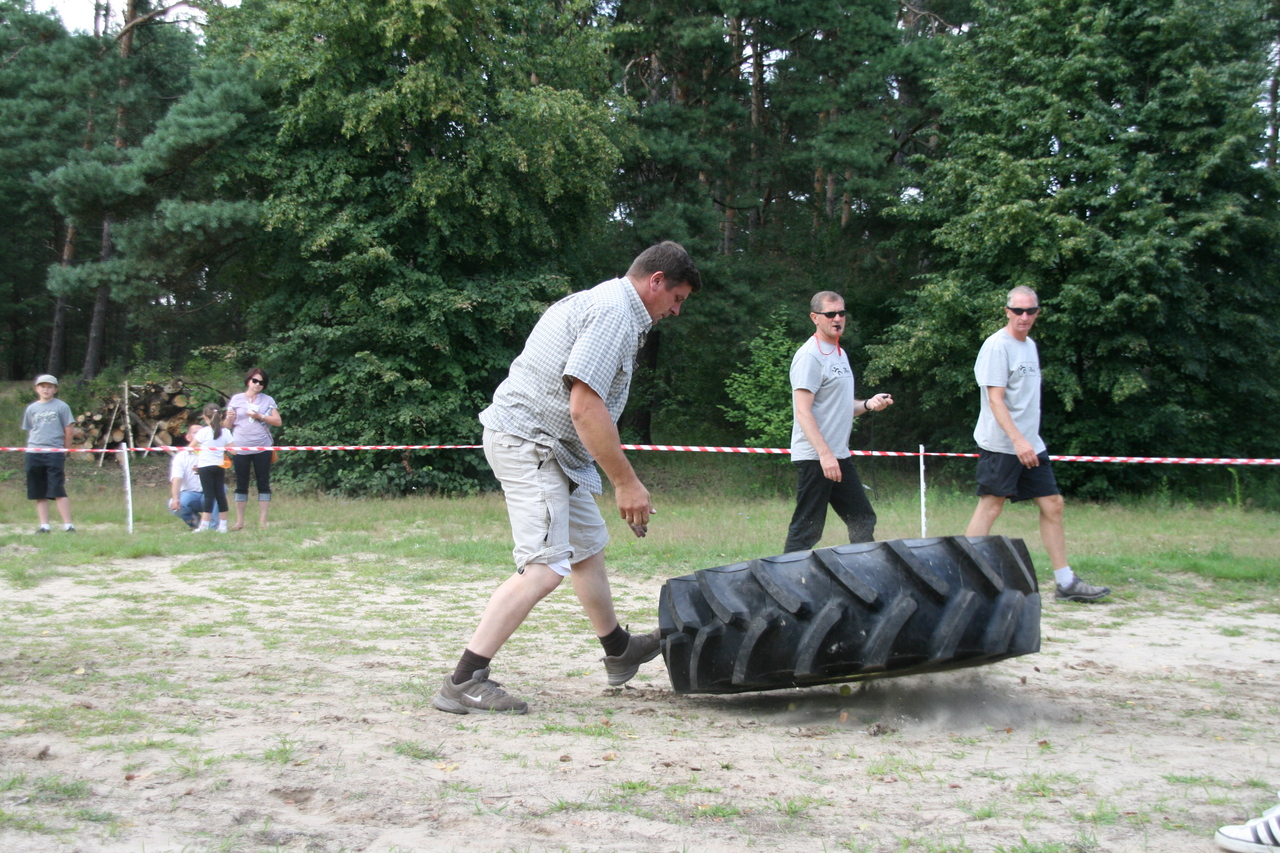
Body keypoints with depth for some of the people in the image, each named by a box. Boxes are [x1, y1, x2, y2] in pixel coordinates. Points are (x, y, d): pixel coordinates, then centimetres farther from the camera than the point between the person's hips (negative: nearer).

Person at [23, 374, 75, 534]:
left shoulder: (61, 407, 3)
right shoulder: (31, 409, 13)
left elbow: (69, 431, 4)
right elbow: (29, 431, 17)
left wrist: (63, 450, 7)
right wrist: (35, 446, 7)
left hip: (55, 454, -4)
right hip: (33, 454, 4)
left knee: (58, 491, -10)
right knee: (39, 493, 4)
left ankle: (68, 525, -9)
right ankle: (44, 525, 9)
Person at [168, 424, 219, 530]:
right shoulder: (180, 456, -3)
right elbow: (176, 480, -18)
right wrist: (175, 499, -36)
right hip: (189, 493, -1)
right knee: (175, 506, -32)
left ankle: (213, 525, -21)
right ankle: (195, 520, 2)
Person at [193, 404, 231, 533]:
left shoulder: (203, 432, -7)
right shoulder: (226, 432, 2)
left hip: (205, 466, -4)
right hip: (220, 466, 4)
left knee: (209, 494, -5)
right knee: (220, 493, 8)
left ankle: (204, 525, -6)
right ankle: (223, 525, 10)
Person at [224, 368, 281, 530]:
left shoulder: (267, 401, 9)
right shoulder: (236, 400, 8)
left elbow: (278, 421, 2)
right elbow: (227, 425, 7)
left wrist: (260, 416, -9)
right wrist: (229, 418, -15)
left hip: (262, 448, 0)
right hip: (240, 448, 0)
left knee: (263, 484, 1)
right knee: (241, 485, 3)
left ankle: (263, 520, 4)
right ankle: (239, 521, 7)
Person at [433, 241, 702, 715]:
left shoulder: (602, 302, 17)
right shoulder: (615, 313, -17)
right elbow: (585, 408, -25)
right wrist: (626, 483, -19)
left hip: (551, 450, 11)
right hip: (529, 444, -11)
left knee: (588, 547, 21)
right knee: (547, 566, -18)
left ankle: (620, 652, 38)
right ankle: (463, 682, -19)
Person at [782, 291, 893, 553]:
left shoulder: (840, 354, 18)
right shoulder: (810, 356, -11)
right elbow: (803, 411, -18)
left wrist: (868, 404, 5)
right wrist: (824, 453, -25)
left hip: (840, 456, 9)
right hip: (814, 457, -9)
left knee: (863, 521, 11)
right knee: (807, 531, -7)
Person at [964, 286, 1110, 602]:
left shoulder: (1030, 345, 15)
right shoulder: (997, 345, -11)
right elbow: (995, 399, -18)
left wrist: (1028, 440, 15)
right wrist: (1017, 440, -25)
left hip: (1031, 444, 8)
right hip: (1000, 445, -8)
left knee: (1052, 505, 7)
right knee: (990, 506, -7)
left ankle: (1065, 582, 13)